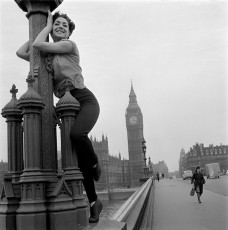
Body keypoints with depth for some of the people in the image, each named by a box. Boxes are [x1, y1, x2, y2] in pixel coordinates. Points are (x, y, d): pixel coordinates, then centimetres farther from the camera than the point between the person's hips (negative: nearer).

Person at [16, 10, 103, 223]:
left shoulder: (69, 45, 0)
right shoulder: (48, 56, 18)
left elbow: (37, 45, -9)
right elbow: (21, 52, 16)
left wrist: (46, 26, 9)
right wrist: (43, 27, 21)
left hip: (85, 100, -6)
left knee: (76, 134, -38)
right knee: (81, 161, -3)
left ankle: (94, 163, -8)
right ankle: (94, 202, 8)